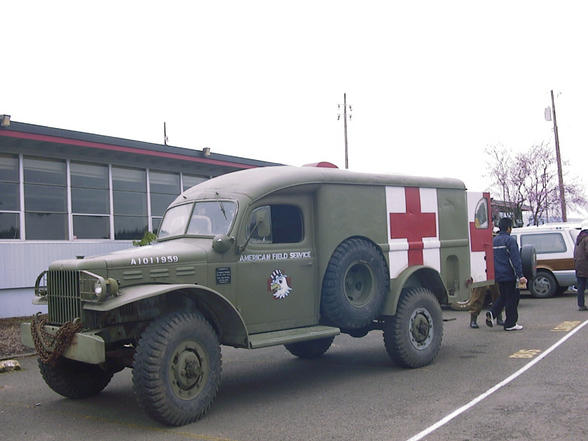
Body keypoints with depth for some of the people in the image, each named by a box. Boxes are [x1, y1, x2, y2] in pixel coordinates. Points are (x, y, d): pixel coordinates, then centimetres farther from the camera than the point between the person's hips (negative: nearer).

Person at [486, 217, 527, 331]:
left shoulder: (494, 240, 12)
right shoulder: (509, 240, -12)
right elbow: (515, 259, -18)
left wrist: (493, 273, 23)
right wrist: (520, 275, -19)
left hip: (498, 275, 8)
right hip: (509, 275, -7)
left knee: (503, 296, 19)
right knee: (511, 298, 2)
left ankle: (492, 313, -1)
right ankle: (510, 324, 7)